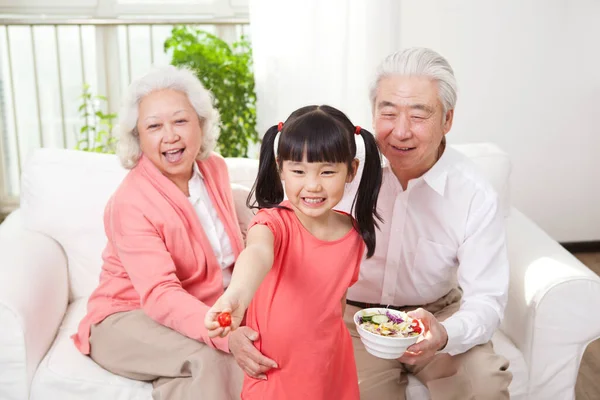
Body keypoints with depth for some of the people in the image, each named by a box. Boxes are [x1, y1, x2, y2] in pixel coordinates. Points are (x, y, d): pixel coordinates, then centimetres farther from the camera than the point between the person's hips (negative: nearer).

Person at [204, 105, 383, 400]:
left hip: (331, 364, 4)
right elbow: (259, 252, -43)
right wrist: (237, 294, -61)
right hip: (274, 366, -3)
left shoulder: (355, 234, -6)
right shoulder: (275, 221, -19)